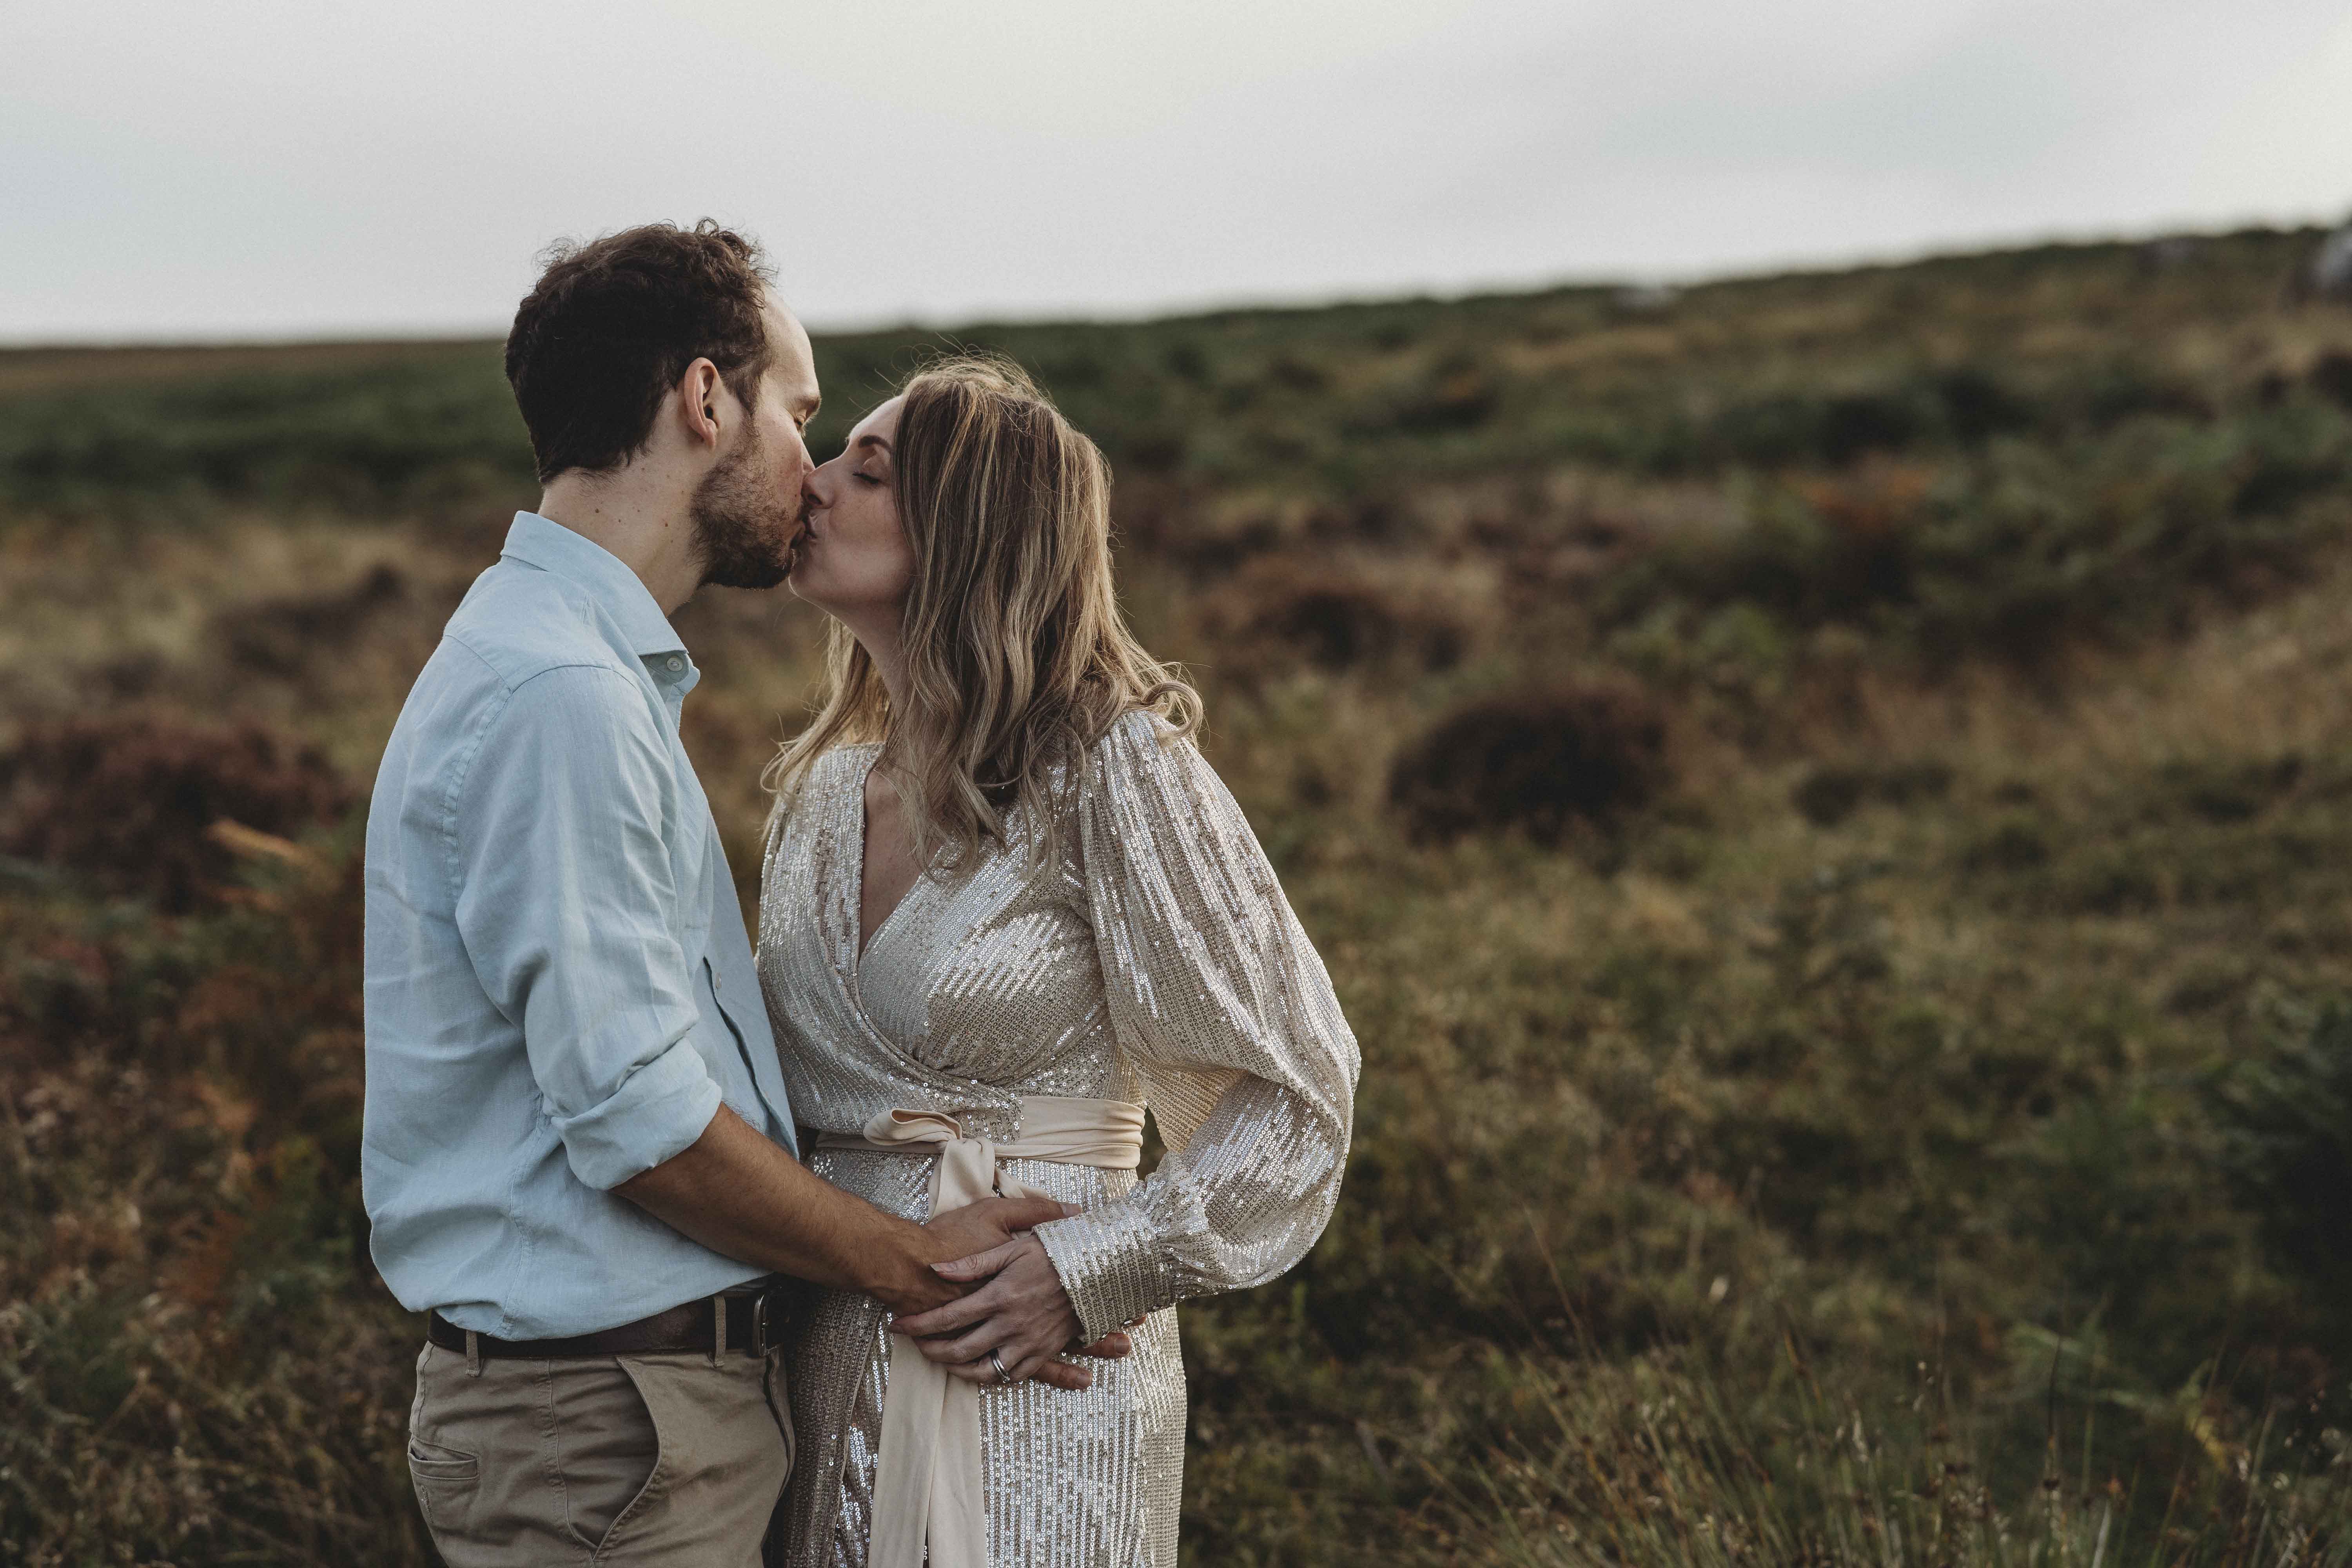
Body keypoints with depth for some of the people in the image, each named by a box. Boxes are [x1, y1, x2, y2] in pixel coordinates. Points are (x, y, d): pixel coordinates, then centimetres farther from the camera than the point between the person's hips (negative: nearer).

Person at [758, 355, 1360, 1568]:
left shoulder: (1110, 766, -12)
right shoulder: (818, 790, 8)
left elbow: (1294, 1092, -11)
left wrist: (1087, 1269, -18)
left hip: (1032, 1382, -6)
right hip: (827, 1365, 6)